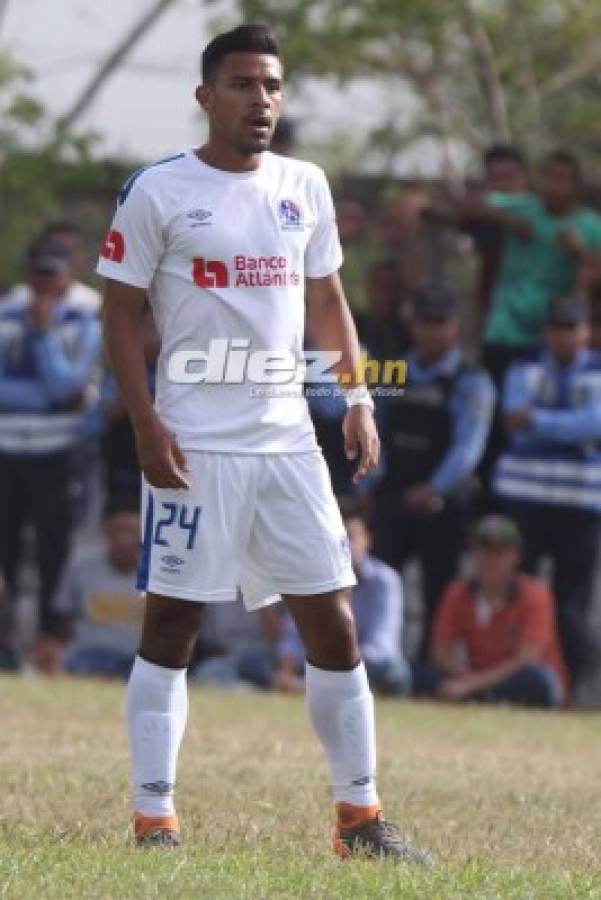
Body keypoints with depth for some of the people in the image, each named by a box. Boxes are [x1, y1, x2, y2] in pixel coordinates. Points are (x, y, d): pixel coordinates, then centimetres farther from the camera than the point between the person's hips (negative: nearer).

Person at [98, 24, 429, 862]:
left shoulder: (305, 188, 10)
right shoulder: (158, 192, -5)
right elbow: (121, 313, -4)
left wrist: (357, 395, 7)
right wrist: (146, 423, -13)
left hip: (288, 438, 5)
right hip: (195, 445, -5)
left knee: (334, 625, 4)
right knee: (171, 627, -1)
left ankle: (360, 814, 12)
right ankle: (154, 819, 4)